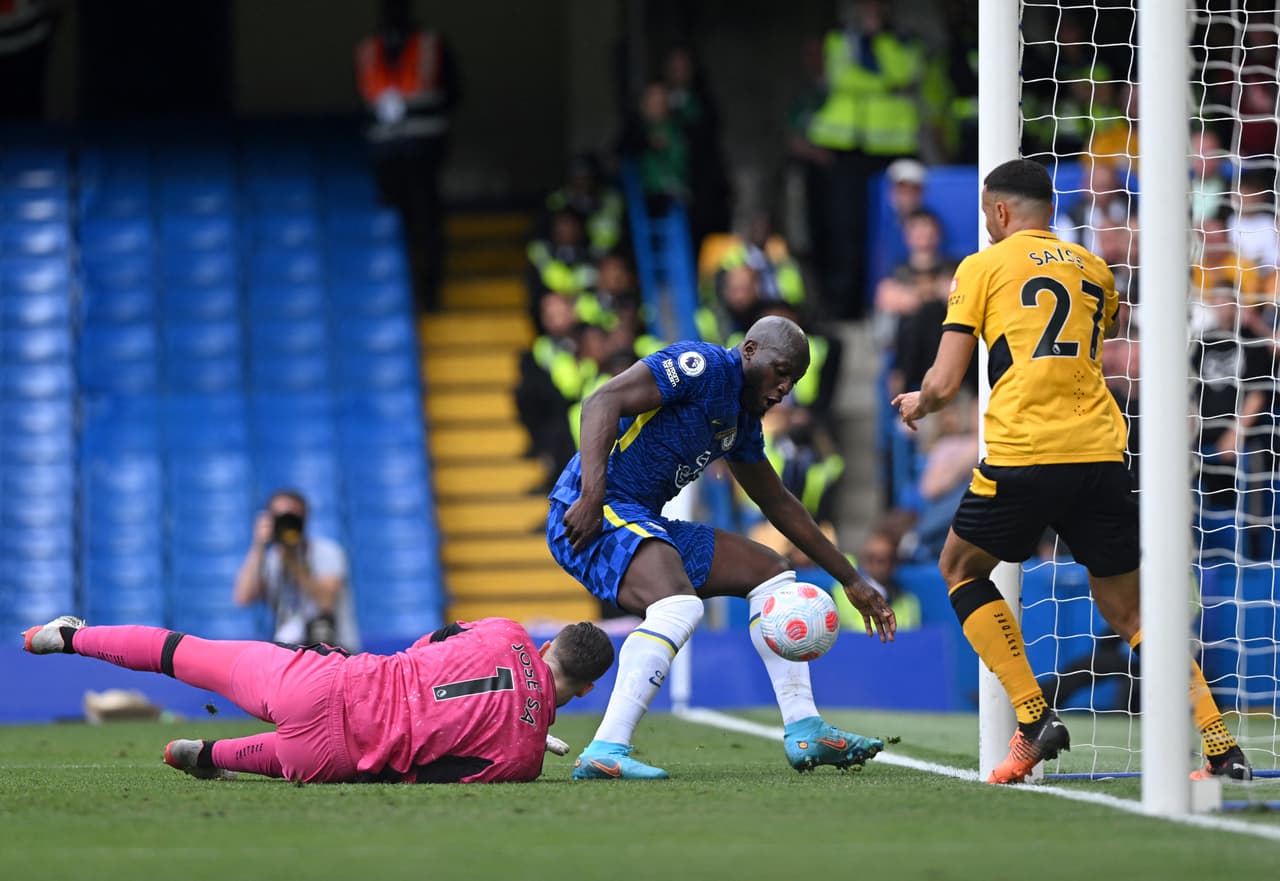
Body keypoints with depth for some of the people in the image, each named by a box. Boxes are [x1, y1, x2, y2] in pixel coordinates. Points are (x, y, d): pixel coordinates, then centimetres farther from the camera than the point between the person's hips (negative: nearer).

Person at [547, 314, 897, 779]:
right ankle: (605, 752, -39)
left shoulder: (742, 423, 18)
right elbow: (603, 402, -22)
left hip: (642, 523, 11)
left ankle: (805, 733, 13)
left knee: (770, 571, 15)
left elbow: (779, 505, 30)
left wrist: (851, 580, 30)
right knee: (679, 604, -34)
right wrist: (592, 496, -33)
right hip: (591, 515, -11)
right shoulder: (704, 366, -11)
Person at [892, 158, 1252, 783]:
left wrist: (917, 405, 24)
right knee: (1127, 611, 12)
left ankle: (1035, 720, 4)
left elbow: (944, 385, 1)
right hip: (1101, 450, 4)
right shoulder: (1092, 269, 20)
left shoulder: (983, 267, 5)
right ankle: (1223, 749, -3)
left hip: (1023, 454, -4)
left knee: (959, 570, 20)